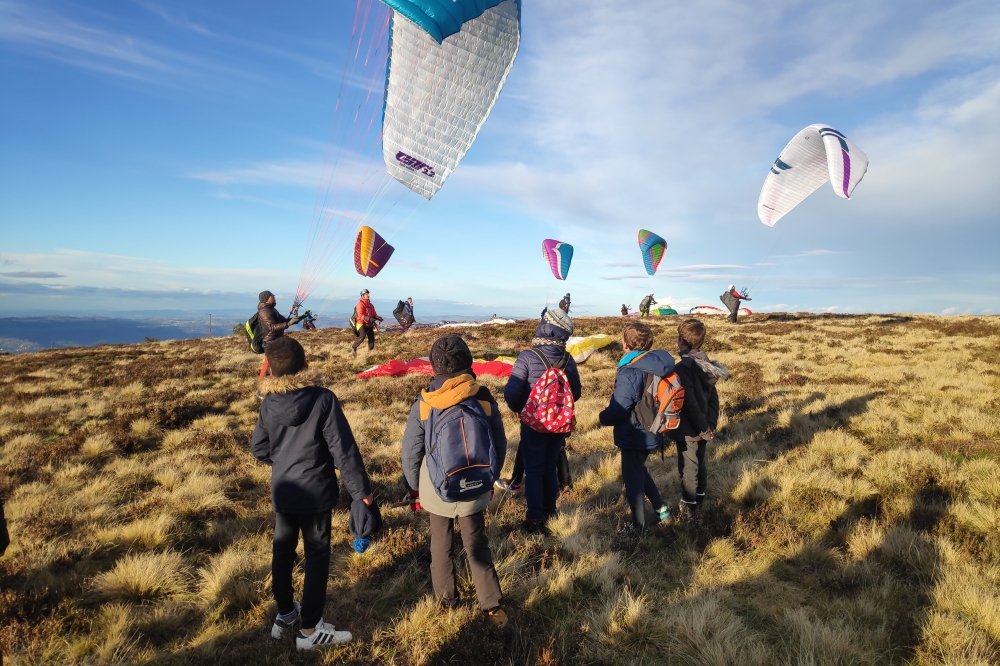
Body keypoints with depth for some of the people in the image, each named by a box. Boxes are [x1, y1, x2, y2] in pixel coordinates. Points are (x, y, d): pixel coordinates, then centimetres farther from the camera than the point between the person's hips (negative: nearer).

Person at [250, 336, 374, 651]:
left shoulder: (269, 403, -5)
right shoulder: (323, 399, -20)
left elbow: (258, 448, 5)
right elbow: (343, 448, -19)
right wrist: (361, 488, -10)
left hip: (282, 491, 5)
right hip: (316, 492, -5)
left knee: (282, 551, 20)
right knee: (317, 556, 8)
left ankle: (285, 615, 37)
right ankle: (309, 629, 16)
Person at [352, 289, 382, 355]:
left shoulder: (370, 305, 13)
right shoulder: (360, 304, -12)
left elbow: (374, 314, 15)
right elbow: (361, 316, -22)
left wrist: (378, 318, -7)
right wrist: (369, 319, -36)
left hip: (369, 324, 7)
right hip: (362, 323, -7)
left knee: (372, 338, 4)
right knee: (362, 336, -22)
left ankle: (371, 351, 17)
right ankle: (353, 348, -5)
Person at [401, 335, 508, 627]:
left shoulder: (424, 404, -15)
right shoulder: (484, 399, -12)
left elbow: (411, 451, -6)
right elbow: (500, 446, -2)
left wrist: (414, 486, 10)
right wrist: (490, 479, 14)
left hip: (437, 490, 0)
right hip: (475, 490, 1)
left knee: (441, 542, 20)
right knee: (477, 545, 15)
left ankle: (445, 597, 34)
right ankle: (493, 605, 17)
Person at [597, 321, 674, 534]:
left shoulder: (628, 374, -29)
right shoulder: (662, 364, -5)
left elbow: (616, 412, -23)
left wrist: (602, 417, -3)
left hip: (634, 436, -8)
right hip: (652, 432, 8)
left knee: (633, 480, 11)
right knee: (639, 471, 30)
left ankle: (638, 527, 27)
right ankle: (661, 507, 35)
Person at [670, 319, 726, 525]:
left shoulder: (683, 368, -23)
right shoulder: (706, 363, 3)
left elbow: (690, 403, -25)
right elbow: (713, 397, 7)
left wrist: (703, 428, -16)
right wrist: (710, 425, 7)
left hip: (688, 430, -8)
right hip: (702, 428, 8)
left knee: (688, 470, 4)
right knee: (699, 464, 22)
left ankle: (688, 511, 14)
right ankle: (699, 500, 38)